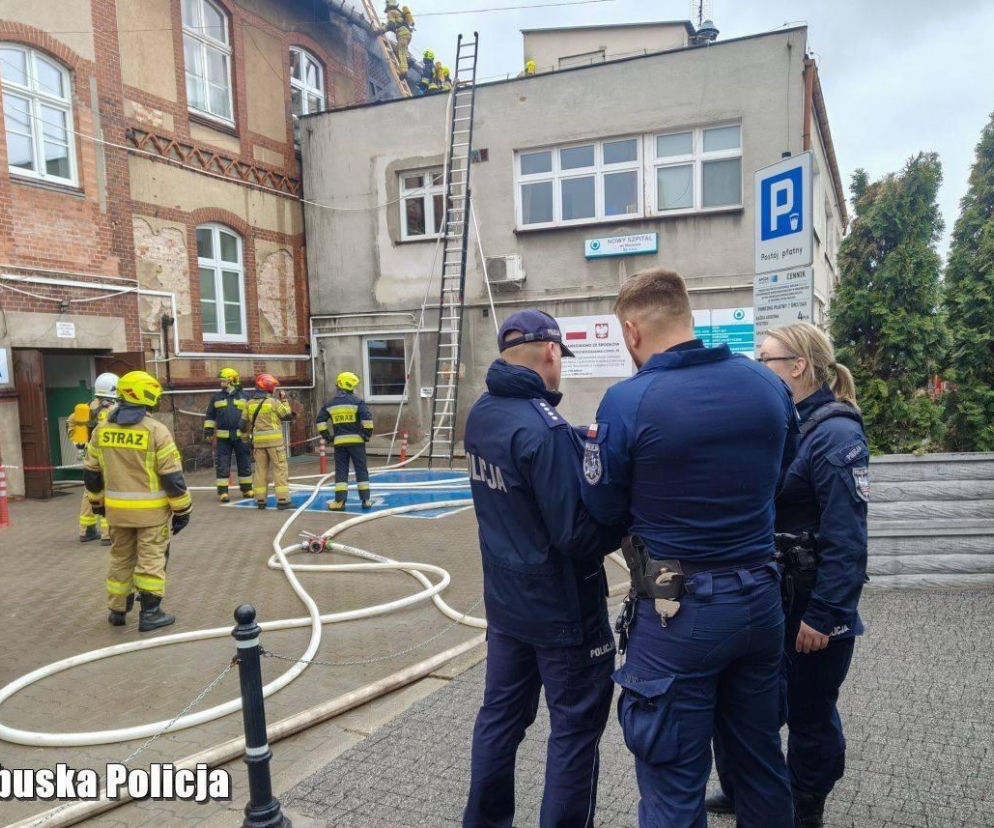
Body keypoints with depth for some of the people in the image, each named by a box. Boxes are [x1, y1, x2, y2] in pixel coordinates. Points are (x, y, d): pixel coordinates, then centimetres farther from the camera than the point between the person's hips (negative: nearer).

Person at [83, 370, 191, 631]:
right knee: (151, 559, 4)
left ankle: (117, 610, 28)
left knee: (121, 558, 18)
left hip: (117, 510, 5)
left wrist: (98, 502, 24)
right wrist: (182, 509, -5)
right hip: (151, 510, -5)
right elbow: (172, 476, -14)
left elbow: (91, 473, 10)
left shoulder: (101, 429, 3)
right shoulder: (156, 430, -14)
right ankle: (149, 614, 9)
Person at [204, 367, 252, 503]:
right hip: (223, 437, 0)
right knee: (222, 465, 0)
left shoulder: (243, 396, 6)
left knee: (245, 463, 7)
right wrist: (208, 430, 3)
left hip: (241, 436, 0)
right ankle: (222, 492, 7)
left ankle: (247, 490, 18)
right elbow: (210, 416, 11)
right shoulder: (216, 397, 7)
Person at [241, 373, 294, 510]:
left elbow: (244, 423, 13)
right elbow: (287, 415, 1)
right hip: (274, 440, -5)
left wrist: (246, 433, 30)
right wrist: (284, 400, 10)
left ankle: (260, 500, 13)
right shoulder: (273, 402, -8)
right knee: (280, 469, -1)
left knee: (260, 469, 10)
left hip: (258, 441, 5)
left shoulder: (249, 403, 8)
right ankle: (282, 500, -4)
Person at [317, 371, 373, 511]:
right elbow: (367, 419, -15)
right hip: (356, 440, -2)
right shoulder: (358, 401, -5)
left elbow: (320, 421, 7)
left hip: (339, 442, 2)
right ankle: (365, 500, 8)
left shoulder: (330, 403, 8)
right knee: (361, 470, 6)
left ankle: (340, 501, 3)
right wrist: (367, 435, -4)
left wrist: (327, 437, 13)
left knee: (341, 471, 7)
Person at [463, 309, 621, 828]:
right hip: (560, 606, -8)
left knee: (500, 715, 20)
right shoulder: (543, 428, -25)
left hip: (505, 597, 8)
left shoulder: (481, 415, 1)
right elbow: (579, 535, -25)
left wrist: (579, 447, 1)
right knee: (575, 730, 10)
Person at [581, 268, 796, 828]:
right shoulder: (769, 384, -2)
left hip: (679, 610, -5)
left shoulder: (627, 402, -18)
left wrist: (601, 448, 9)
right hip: (760, 598, 6)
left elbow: (605, 512, -8)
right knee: (763, 762, 24)